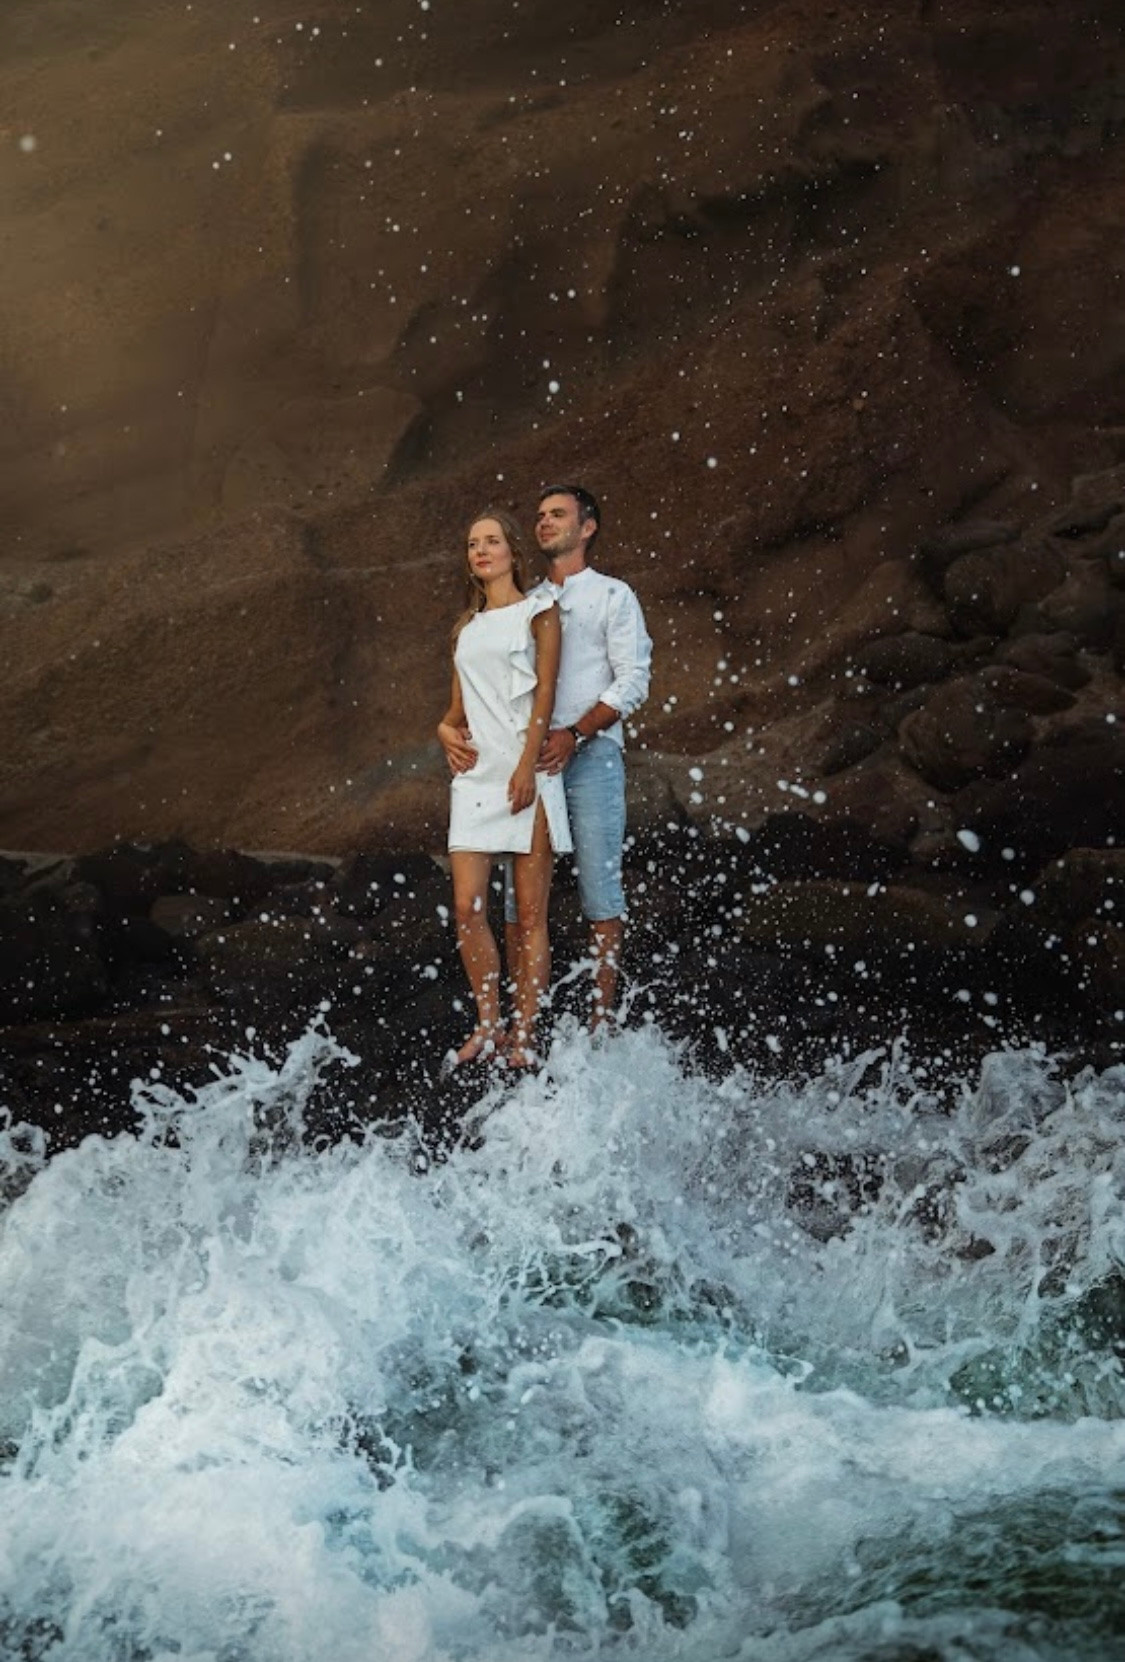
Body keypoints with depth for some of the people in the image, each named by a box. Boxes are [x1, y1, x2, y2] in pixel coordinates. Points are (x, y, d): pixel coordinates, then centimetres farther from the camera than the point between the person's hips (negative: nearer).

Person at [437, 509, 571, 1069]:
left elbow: (544, 694, -4)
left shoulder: (537, 612, 4)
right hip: (476, 773, 5)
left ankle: (524, 1031, 1)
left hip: (525, 773, -5)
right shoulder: (466, 628, 20)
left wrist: (527, 767, -14)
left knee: (530, 913, -3)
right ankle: (489, 1022, 8)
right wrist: (447, 729, 0)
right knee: (467, 906, -5)